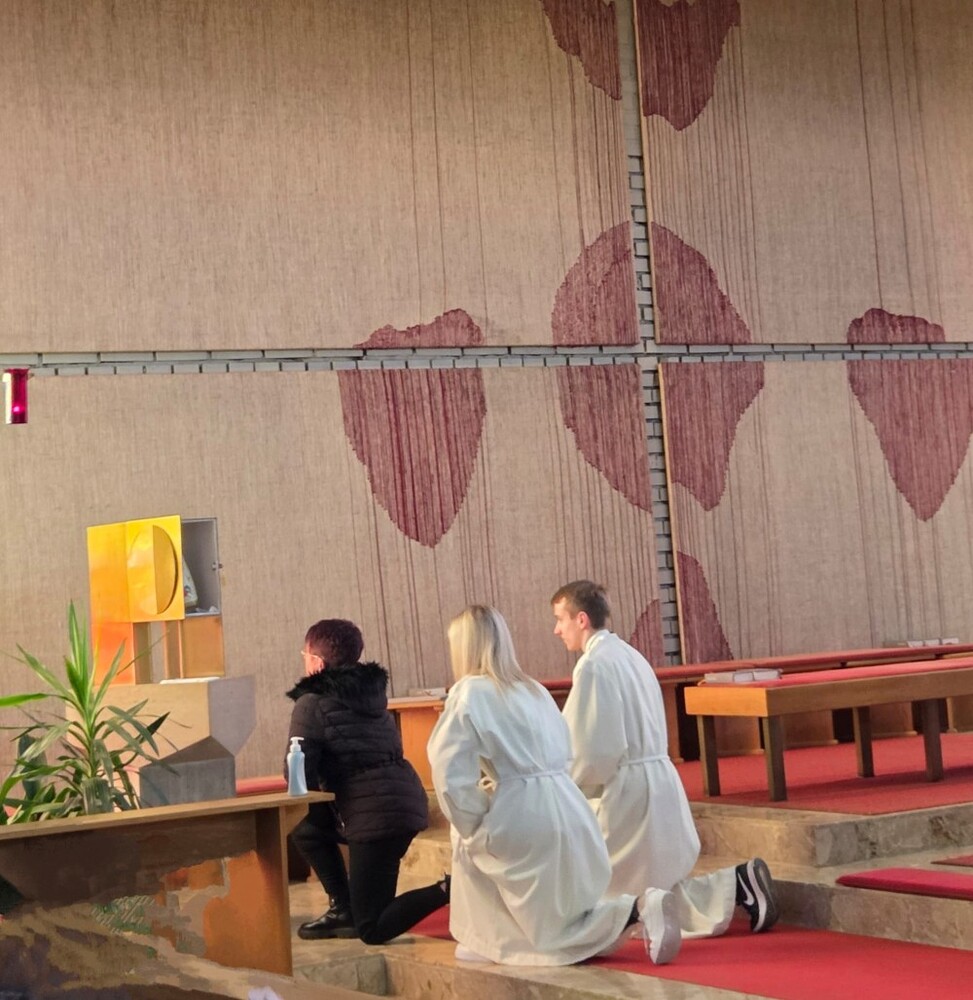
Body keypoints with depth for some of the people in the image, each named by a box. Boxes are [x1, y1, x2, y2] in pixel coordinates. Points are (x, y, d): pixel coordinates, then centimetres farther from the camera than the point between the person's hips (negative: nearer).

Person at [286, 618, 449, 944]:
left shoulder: (312, 704, -5)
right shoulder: (369, 690, 17)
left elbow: (299, 775, -10)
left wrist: (319, 809, 12)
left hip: (375, 814, -8)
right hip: (408, 799, 8)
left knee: (372, 929, 0)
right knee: (305, 829, 26)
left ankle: (449, 890, -16)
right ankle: (344, 909, 22)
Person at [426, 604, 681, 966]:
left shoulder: (469, 693, -6)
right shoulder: (534, 688, 15)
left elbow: (453, 773, -11)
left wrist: (472, 826, 3)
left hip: (523, 817, -7)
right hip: (566, 809, 7)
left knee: (553, 929, 3)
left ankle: (637, 909, -12)